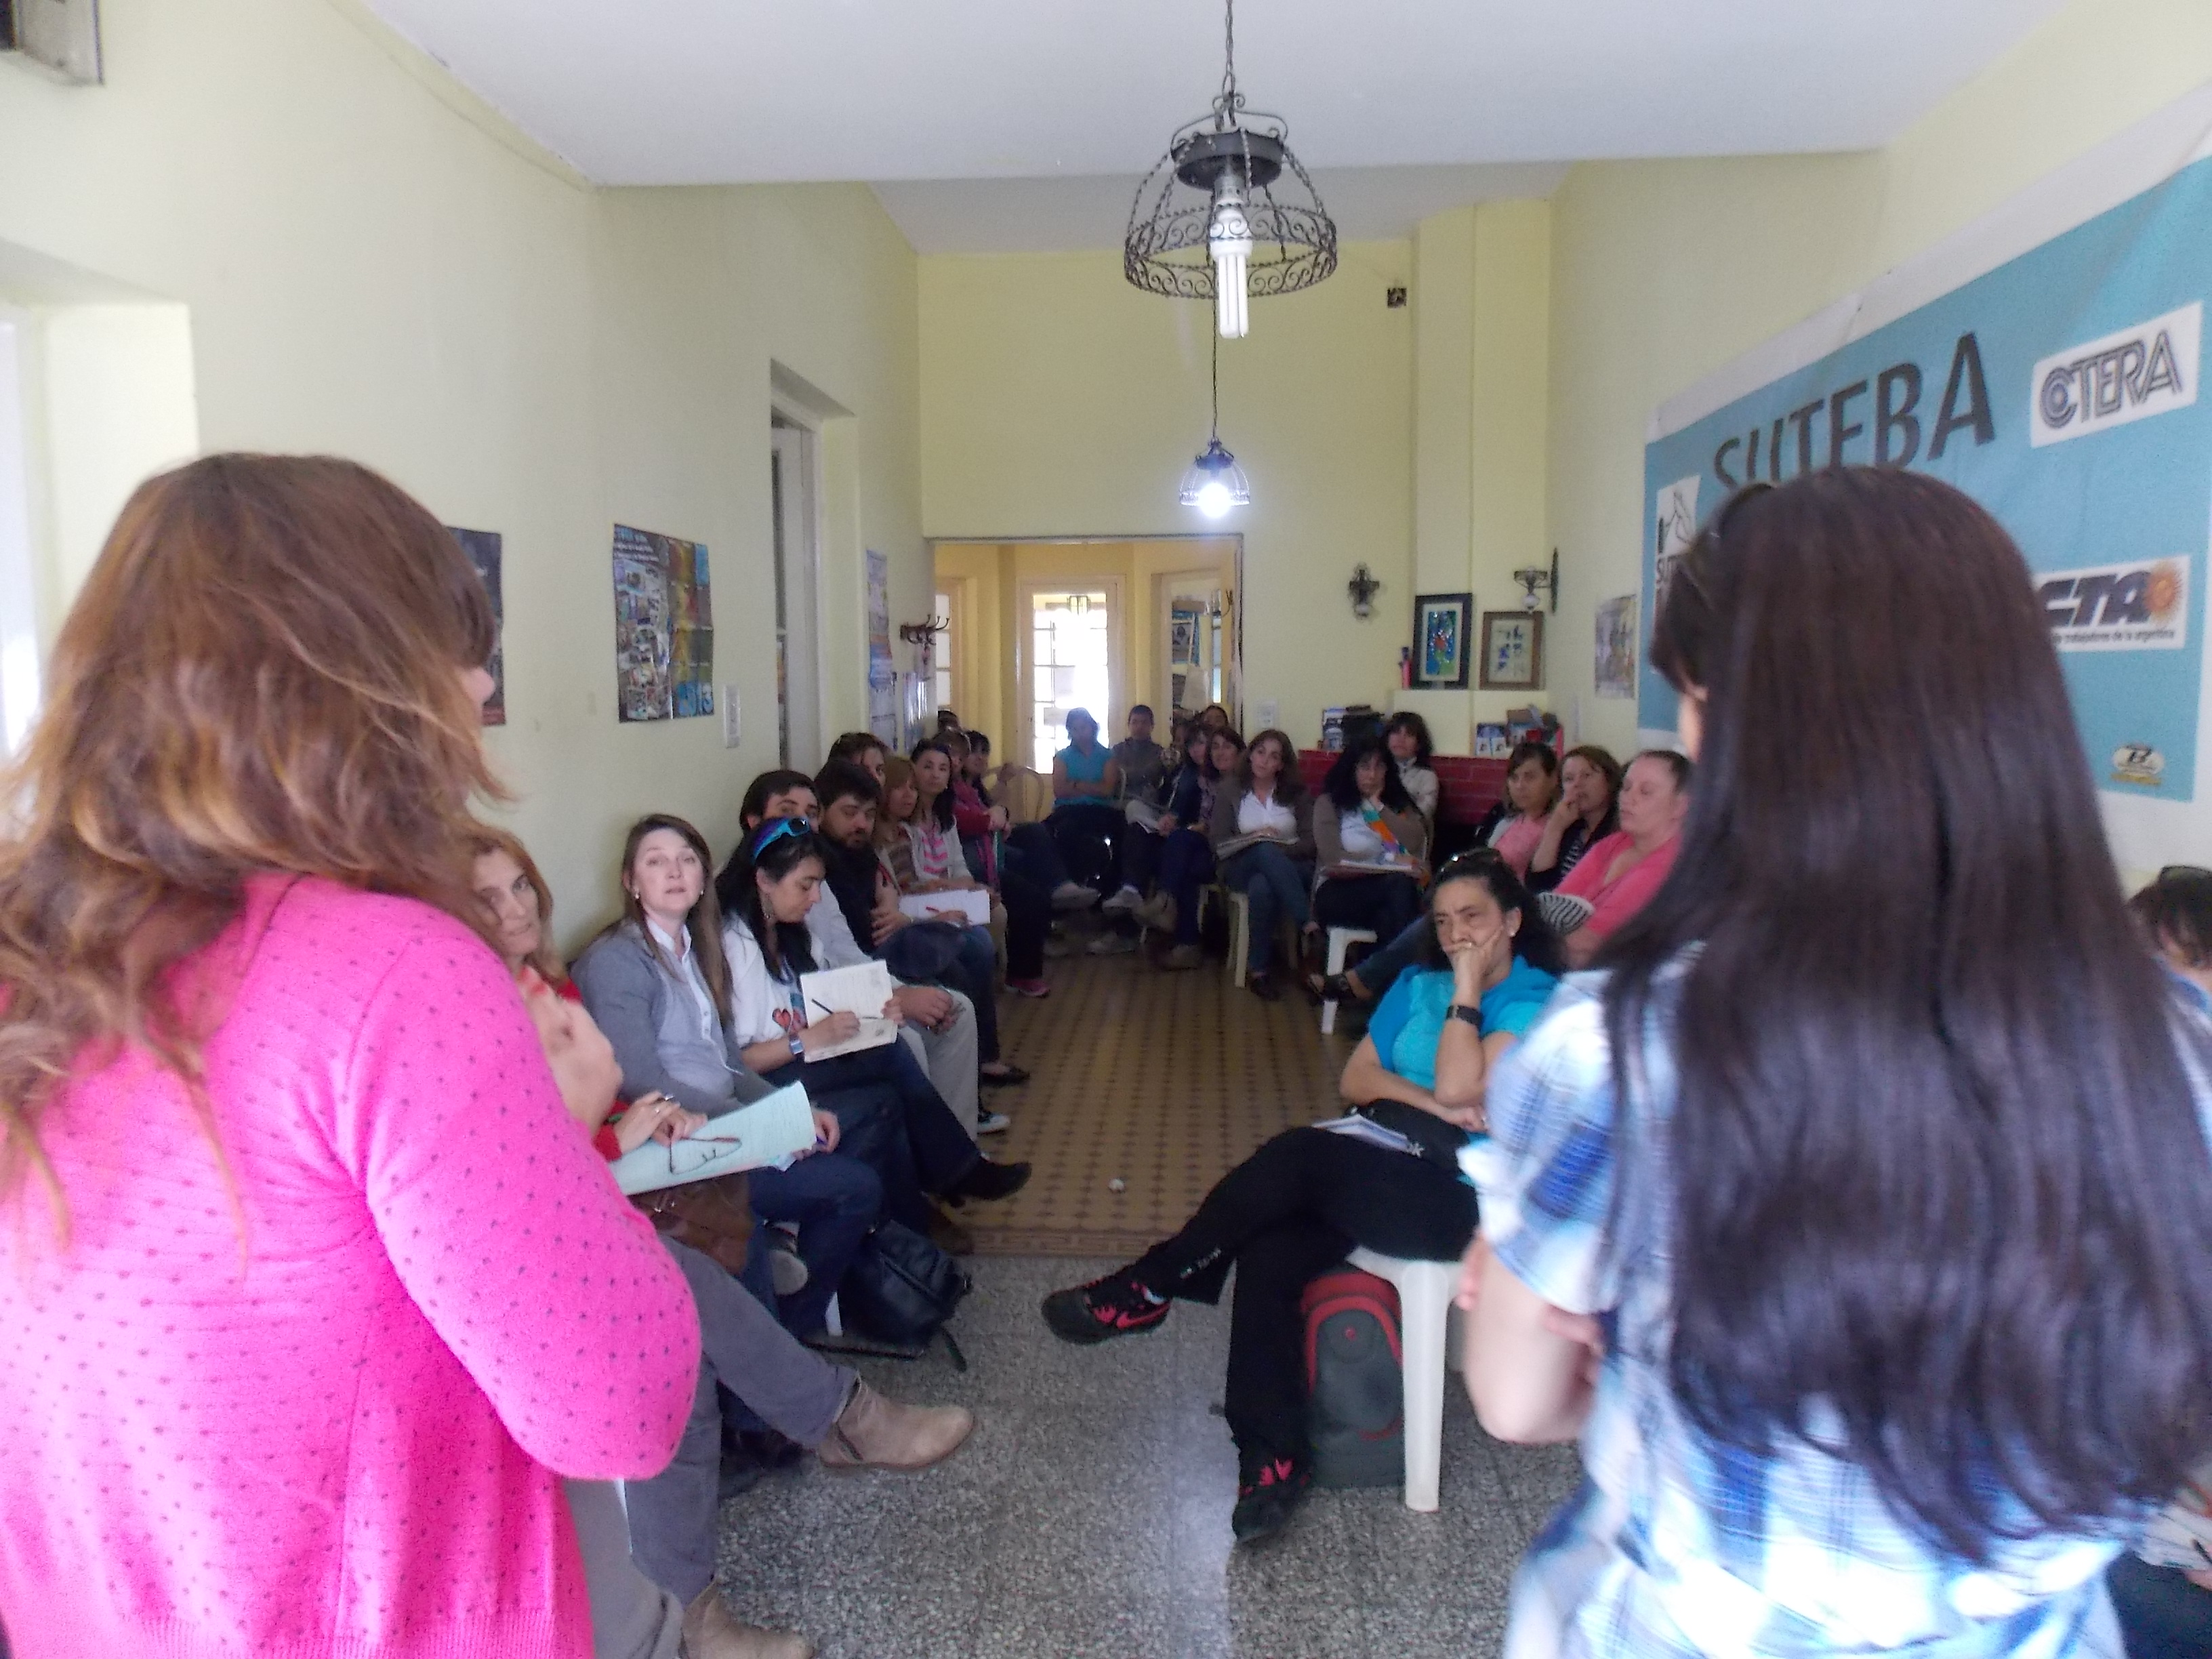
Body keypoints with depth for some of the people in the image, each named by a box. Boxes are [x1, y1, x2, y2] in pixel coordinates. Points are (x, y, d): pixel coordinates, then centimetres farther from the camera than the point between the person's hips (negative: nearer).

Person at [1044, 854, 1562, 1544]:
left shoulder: (1536, 1001, -3)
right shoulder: (1419, 985, 18)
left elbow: (1459, 1086, -16)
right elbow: (1356, 1077, 10)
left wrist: (1467, 988, -9)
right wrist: (1434, 1103, -7)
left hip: (1462, 1198, -6)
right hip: (1387, 1171, 6)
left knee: (1300, 1155, -28)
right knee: (1268, 1252, -23)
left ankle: (1149, 1289, -13)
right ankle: (1272, 1457, -17)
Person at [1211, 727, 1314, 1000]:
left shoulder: (1295, 793, 9)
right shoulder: (1229, 790, 8)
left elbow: (1310, 843, 1)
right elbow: (1218, 845, 2)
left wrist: (1278, 848, -16)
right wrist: (1255, 838, -13)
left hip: (1290, 869, 0)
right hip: (1242, 868, 0)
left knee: (1262, 887, -40)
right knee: (1266, 852, -39)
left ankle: (1258, 968, -32)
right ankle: (1311, 930, -41)